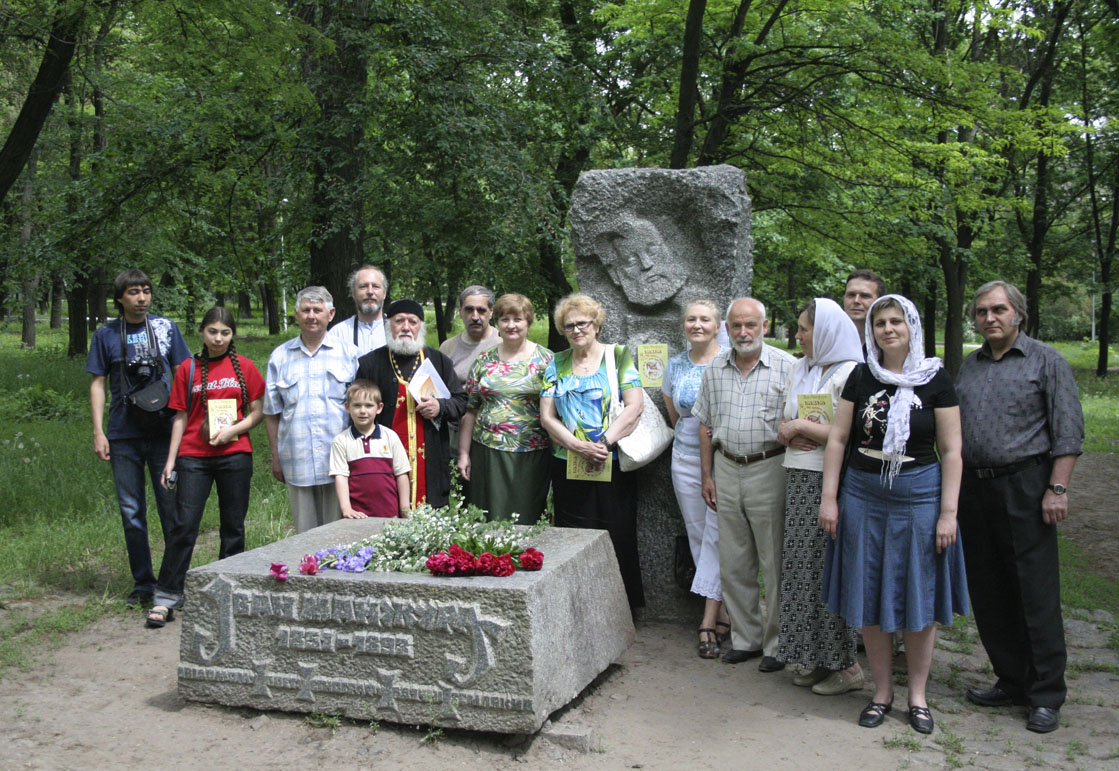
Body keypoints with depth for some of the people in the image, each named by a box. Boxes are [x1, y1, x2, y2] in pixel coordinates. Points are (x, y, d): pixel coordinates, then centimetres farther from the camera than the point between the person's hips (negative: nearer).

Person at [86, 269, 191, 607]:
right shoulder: (106, 334, 6)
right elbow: (97, 384, 7)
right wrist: (98, 432, 0)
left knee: (172, 508, 0)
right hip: (124, 436, 1)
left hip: (164, 431, -1)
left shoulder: (166, 328, 5)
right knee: (132, 512, 7)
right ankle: (143, 584, 18)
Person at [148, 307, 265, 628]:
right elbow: (180, 418, 8)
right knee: (184, 525, -5)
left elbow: (257, 412, 6)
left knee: (233, 527, 6)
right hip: (194, 457, 0)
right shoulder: (188, 370, 7)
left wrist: (231, 430, -11)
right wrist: (170, 460, 4)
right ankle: (166, 597, 1)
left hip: (235, 455, 0)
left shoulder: (244, 367, 5)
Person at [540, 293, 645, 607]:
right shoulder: (557, 364, 11)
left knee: (617, 535, 0)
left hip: (613, 465, -2)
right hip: (569, 467, 3)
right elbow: (547, 416, 5)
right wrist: (578, 446, -10)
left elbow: (635, 406, -7)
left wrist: (604, 443, -15)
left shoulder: (619, 355, 3)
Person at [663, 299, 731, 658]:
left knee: (716, 537, -7)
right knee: (698, 536, 7)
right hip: (686, 460, 5)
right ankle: (723, 614, 17)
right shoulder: (675, 365, 10)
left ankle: (709, 621, -3)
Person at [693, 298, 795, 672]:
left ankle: (776, 644, 15)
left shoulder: (785, 367, -5)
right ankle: (745, 638, 24)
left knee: (775, 563, 1)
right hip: (726, 469, 5)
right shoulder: (715, 369, 9)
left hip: (768, 470, -4)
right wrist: (706, 475, 11)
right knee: (733, 564, 11)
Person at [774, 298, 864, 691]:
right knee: (802, 565, 7)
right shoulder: (800, 369, 16)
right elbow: (784, 425, 17)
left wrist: (799, 427, -9)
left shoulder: (851, 374, -9)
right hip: (799, 479, 8)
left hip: (834, 481, -7)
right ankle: (817, 658, 18)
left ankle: (847, 666, 8)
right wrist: (792, 435, -6)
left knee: (830, 568, -4)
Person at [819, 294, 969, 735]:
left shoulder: (934, 380, -3)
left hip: (920, 496, -2)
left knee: (918, 597, 6)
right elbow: (838, 439, 5)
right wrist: (829, 497, 0)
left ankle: (917, 694, 22)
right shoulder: (861, 378, 4)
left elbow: (951, 451, -3)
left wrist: (948, 512, -8)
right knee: (869, 598, 7)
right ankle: (882, 691, 22)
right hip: (864, 496, 2)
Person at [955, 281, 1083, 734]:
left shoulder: (1046, 361, 0)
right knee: (988, 593, 9)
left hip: (1023, 487, -5)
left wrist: (1057, 489, -13)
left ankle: (1046, 696, 7)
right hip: (973, 488, 5)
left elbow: (1068, 430, -5)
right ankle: (1010, 680, 23)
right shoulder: (969, 366, 15)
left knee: (1036, 591, -3)